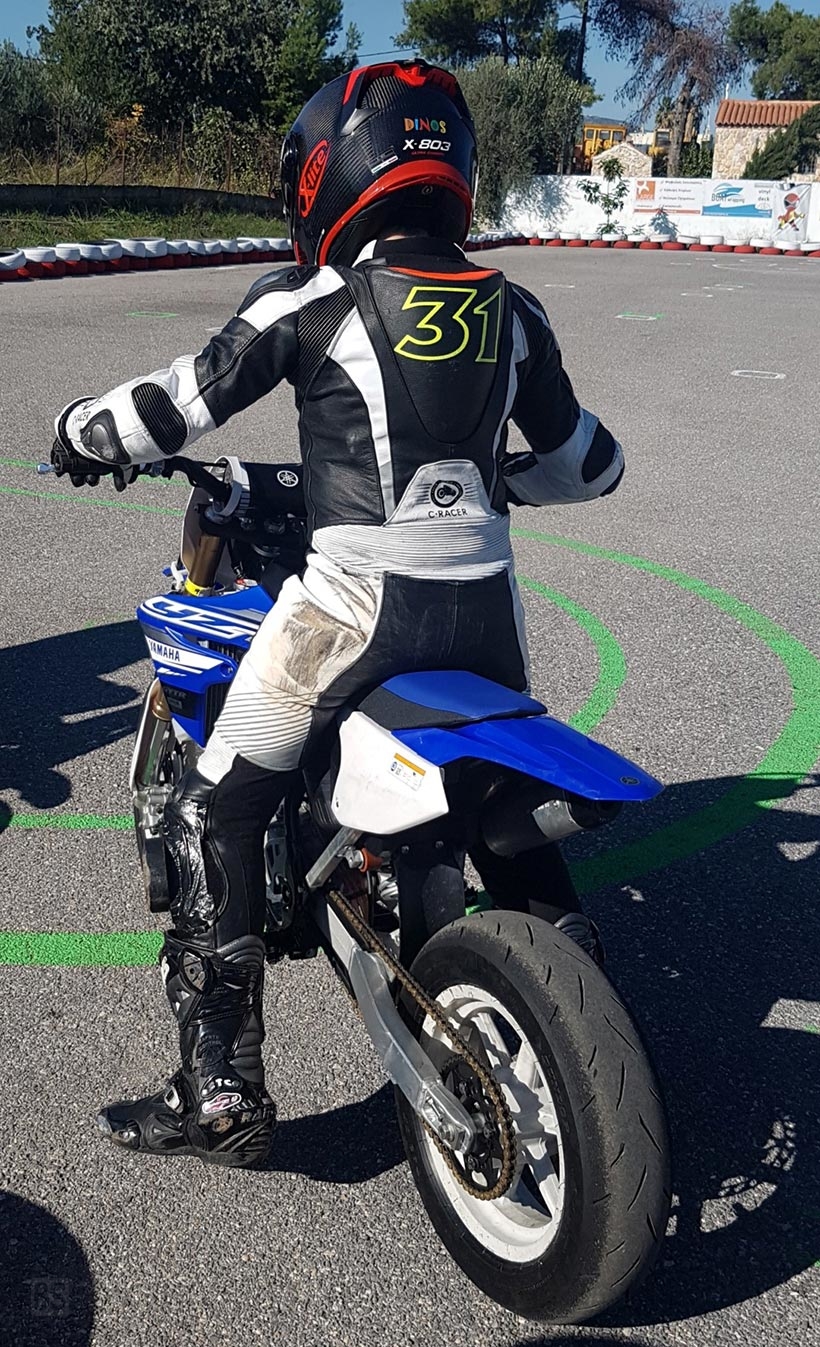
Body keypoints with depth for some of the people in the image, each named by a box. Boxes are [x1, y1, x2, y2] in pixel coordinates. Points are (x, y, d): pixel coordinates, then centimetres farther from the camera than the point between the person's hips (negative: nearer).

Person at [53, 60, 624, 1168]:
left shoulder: (314, 299, -3)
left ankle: (220, 1090, 7)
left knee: (214, 816, 7)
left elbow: (180, 405, -2)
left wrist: (82, 430, 18)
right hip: (488, 606, 6)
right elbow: (588, 465, 18)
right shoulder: (510, 310, 11)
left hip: (357, 602, -5)